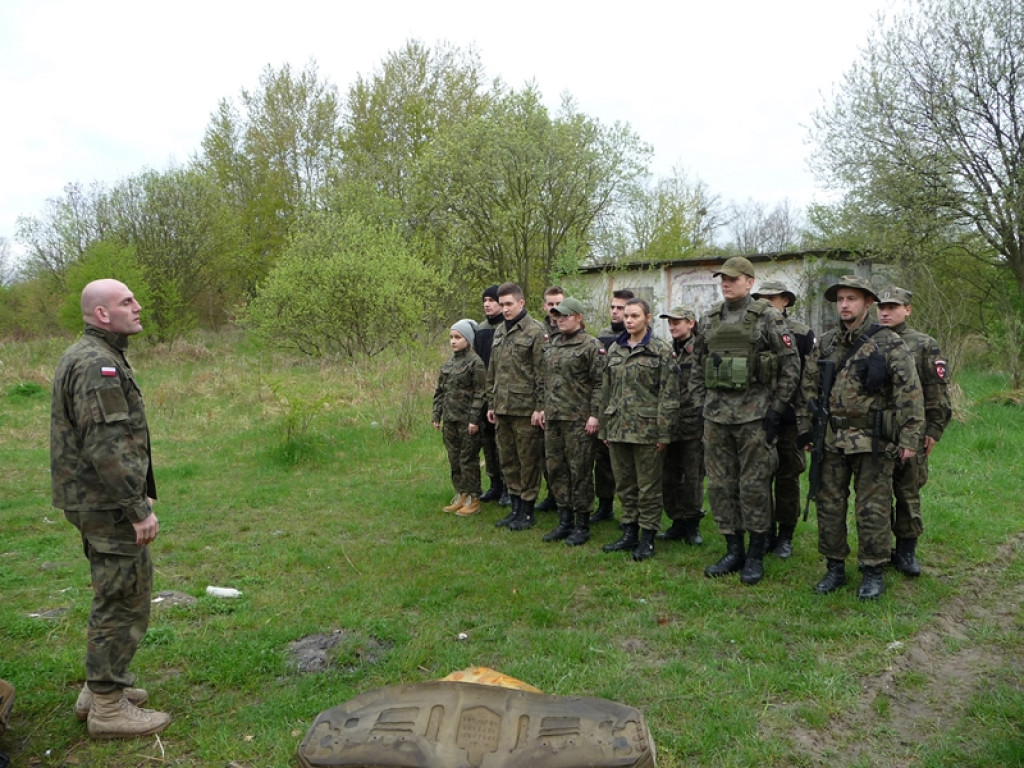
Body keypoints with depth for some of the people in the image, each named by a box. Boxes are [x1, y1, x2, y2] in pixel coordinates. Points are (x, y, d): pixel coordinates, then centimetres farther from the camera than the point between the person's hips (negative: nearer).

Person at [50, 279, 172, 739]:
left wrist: (139, 491, 22)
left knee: (116, 596, 21)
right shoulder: (97, 364, -20)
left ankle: (100, 687, 33)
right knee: (124, 601, -1)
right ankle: (108, 709, 11)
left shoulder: (91, 357, 15)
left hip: (98, 502, 11)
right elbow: (106, 446, -25)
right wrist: (138, 508, -22)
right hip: (108, 506, -11)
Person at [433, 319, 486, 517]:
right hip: (450, 419, 7)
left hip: (467, 420, -7)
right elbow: (439, 391, 15)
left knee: (468, 459, 0)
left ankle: (473, 499, 10)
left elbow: (479, 393, -13)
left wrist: (474, 419, -17)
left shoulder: (475, 362, -10)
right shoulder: (449, 362, 11)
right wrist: (437, 415, 10)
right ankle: (460, 495, 23)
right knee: (454, 459, 12)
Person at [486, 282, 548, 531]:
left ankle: (527, 512, 12)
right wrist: (491, 403, 16)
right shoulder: (499, 332, 15)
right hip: (502, 408, 7)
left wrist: (539, 407, -15)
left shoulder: (535, 331, -7)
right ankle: (515, 508, 24)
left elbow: (541, 373, -11)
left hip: (525, 408, -7)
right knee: (508, 460, 13)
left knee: (528, 461, 1)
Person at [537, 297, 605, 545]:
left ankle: (582, 525, 11)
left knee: (580, 471, 0)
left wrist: (594, 414, -15)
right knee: (556, 469, 10)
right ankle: (565, 522, 22)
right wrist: (543, 408, 16)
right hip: (554, 417, 7)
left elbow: (599, 383, -10)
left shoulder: (591, 346, -7)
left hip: (579, 419, -7)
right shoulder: (552, 345, 14)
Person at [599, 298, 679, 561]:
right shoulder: (615, 350, 11)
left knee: (648, 486, 3)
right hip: (618, 428, 5)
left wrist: (663, 432, -12)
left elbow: (669, 394, -8)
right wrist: (604, 428, 13)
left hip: (646, 428, -5)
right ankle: (629, 533, 24)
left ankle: (647, 538, 14)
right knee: (624, 485, 13)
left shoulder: (661, 350, -4)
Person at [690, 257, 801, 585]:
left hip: (754, 415, -5)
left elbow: (791, 364, -5)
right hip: (715, 415, 5)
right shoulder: (710, 320, 11)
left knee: (754, 485, 1)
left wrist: (776, 408, -9)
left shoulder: (768, 317, -4)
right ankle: (733, 551, 21)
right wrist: (700, 403, 10)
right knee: (720, 484, 8)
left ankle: (756, 556, 14)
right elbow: (697, 365, 17)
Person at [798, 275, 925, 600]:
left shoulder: (889, 343, -6)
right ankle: (835, 568, 22)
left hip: (873, 440, -4)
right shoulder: (825, 345, 8)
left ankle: (874, 572, 17)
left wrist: (909, 438, -11)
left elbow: (910, 393, -8)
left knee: (872, 510, 3)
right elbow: (808, 388, 13)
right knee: (829, 506, 9)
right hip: (832, 440, 5)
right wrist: (805, 429, 9)